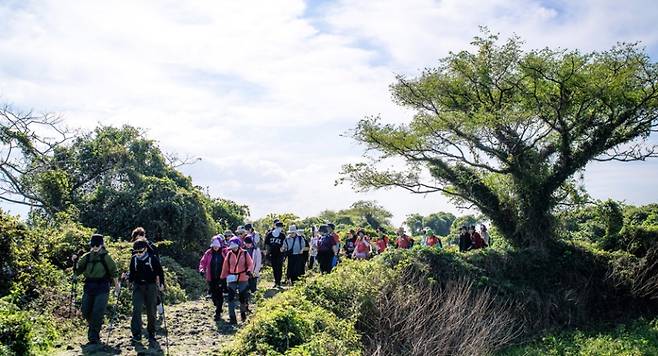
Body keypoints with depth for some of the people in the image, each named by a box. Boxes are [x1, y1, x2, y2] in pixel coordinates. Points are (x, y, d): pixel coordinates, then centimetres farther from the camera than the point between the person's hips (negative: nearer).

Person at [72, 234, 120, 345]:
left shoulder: (105, 257, -1)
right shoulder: (86, 257, 9)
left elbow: (114, 271, 2)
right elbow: (77, 271, 10)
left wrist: (116, 285, 0)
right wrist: (75, 262, -6)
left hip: (102, 288, -4)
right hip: (89, 287, 5)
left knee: (97, 313, -9)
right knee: (85, 311, 6)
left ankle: (94, 337, -2)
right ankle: (93, 326, 36)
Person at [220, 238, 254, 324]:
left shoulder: (245, 254, -2)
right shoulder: (229, 254, 4)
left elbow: (251, 264, -3)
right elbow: (225, 267, 7)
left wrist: (249, 271, -22)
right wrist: (223, 277, 7)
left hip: (243, 279, -1)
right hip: (231, 279, 1)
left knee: (242, 297, 9)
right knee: (231, 298, -6)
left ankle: (243, 313, 36)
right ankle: (232, 318, -2)